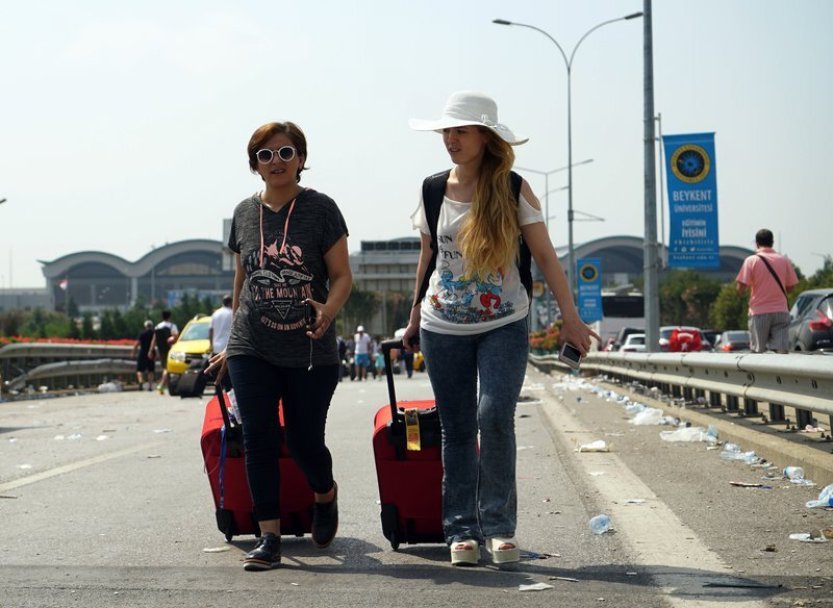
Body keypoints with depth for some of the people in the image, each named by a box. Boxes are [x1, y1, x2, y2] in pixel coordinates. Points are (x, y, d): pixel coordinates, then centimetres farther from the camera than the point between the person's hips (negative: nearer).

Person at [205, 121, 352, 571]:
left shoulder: (319, 209, -2)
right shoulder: (245, 213, 9)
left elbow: (342, 275, -3)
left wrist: (328, 311, -24)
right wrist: (232, 343, 20)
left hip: (309, 350, -3)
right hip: (252, 349, 3)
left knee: (305, 441, 3)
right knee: (258, 438, -5)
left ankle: (326, 495, 36)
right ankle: (269, 538, 0)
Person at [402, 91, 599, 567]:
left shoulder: (512, 189, -4)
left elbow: (545, 255, -4)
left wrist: (570, 317, -9)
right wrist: (415, 319, 16)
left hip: (504, 325, -3)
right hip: (444, 327, 3)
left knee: (495, 416, -19)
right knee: (457, 429, 4)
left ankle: (499, 524, -7)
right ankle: (462, 529, 11)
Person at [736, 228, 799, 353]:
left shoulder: (751, 260, -4)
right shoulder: (784, 260, 5)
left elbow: (741, 289, -7)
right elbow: (790, 287, 8)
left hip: (759, 312, -2)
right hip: (781, 311, 2)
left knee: (757, 352, 5)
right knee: (782, 351, -4)